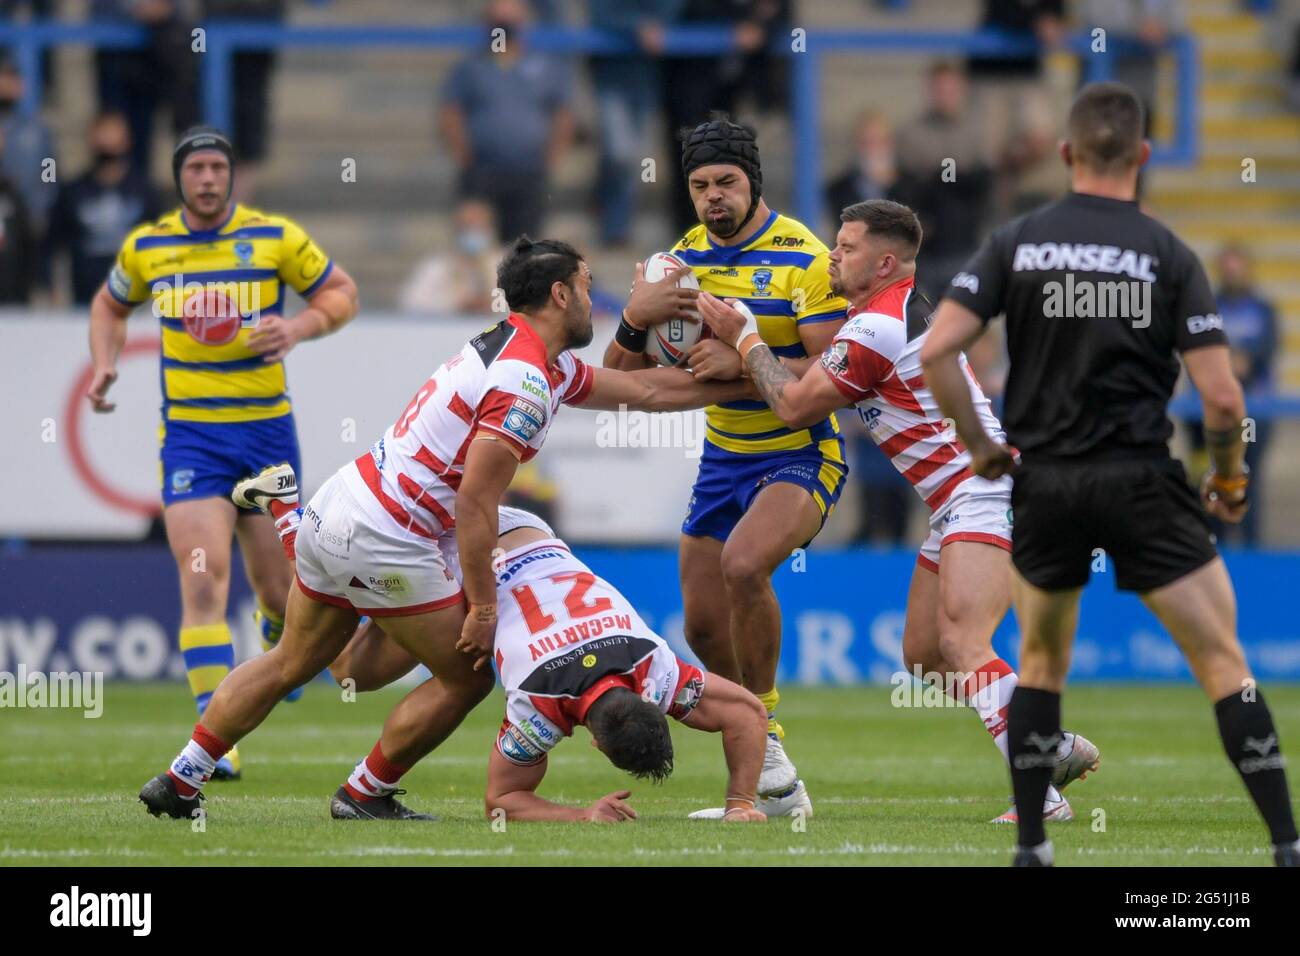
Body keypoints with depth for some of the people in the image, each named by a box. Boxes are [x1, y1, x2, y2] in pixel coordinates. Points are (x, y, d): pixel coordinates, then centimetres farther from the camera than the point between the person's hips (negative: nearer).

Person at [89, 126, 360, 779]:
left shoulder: (276, 239, -3)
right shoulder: (145, 247, 3)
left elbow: (342, 293, 6)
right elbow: (110, 305, 22)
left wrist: (300, 326, -14)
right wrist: (104, 364, 4)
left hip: (266, 428, 0)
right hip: (189, 433, 0)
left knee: (279, 592, 8)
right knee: (203, 583, -17)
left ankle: (279, 641, 47)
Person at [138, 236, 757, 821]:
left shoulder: (507, 347, 16)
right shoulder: (526, 383, -16)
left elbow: (645, 390, 25)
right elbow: (475, 502, -20)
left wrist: (747, 380, 28)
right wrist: (482, 607, -15)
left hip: (337, 509, 9)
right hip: (386, 543, -9)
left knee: (289, 665, 19)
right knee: (467, 676, 5)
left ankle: (179, 781, 21)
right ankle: (367, 795, 15)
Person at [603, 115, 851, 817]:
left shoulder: (804, 259, -15)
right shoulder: (684, 258, 3)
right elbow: (622, 373, 2)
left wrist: (744, 362, -34)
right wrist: (636, 319, -20)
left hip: (802, 454, -7)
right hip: (724, 456, 7)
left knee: (743, 563, -32)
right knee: (704, 626, 4)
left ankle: (765, 738, -16)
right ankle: (771, 785, 20)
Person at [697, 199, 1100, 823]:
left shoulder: (875, 328, -16)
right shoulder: (904, 310, 16)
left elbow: (795, 407, -8)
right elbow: (814, 386, 24)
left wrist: (743, 337, 3)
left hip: (985, 497, -11)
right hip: (957, 508, 11)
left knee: (961, 645, -24)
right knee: (923, 655, 13)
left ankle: (1040, 795, -32)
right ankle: (1057, 747, 21)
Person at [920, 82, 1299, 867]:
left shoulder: (1017, 243, 0)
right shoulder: (1169, 255, -5)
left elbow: (937, 350, -7)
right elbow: (1222, 396, -10)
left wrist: (980, 445, 6)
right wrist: (1230, 479, 9)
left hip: (1045, 482, 2)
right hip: (1142, 482, -2)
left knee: (1041, 664, 22)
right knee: (1224, 663, 3)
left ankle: (1030, 849, 18)